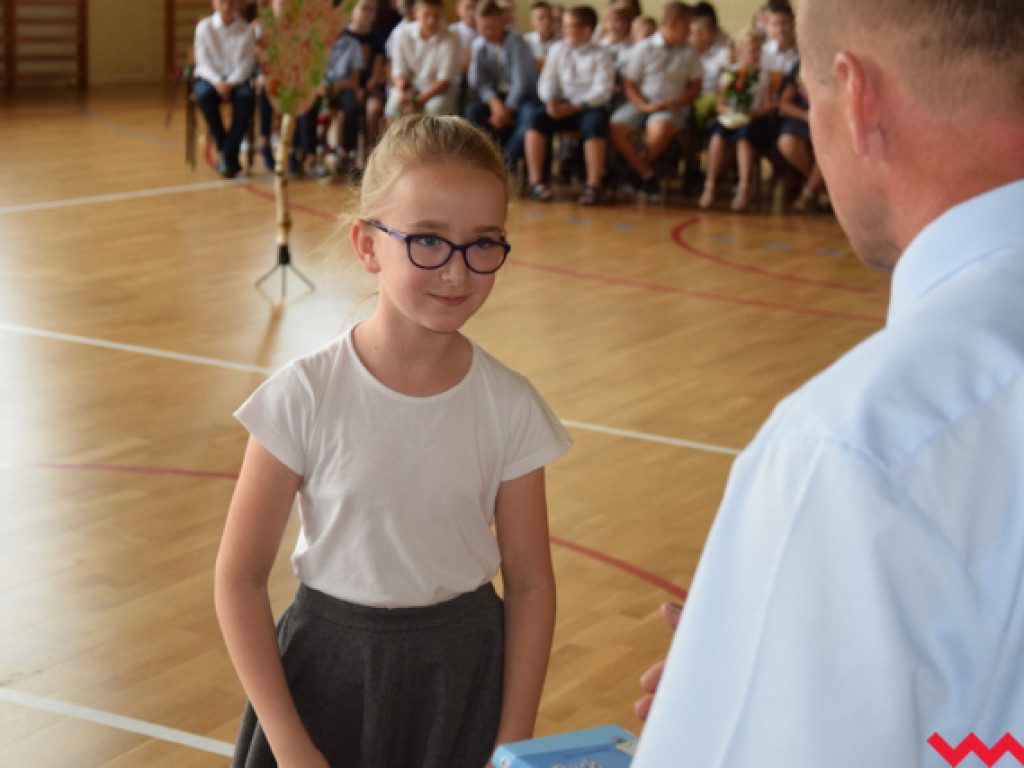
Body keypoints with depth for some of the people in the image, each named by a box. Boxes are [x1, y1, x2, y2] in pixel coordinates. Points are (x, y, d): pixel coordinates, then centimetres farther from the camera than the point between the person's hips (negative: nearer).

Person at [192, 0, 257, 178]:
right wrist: (217, 82, -21)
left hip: (237, 78, 0)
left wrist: (231, 83, -20)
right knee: (204, 94, -35)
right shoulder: (204, 27, 4)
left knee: (247, 95, -34)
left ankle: (228, 155, -27)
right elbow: (203, 62, -2)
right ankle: (227, 153, -24)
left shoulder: (245, 30, 4)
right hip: (210, 76, 0)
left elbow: (247, 63, -3)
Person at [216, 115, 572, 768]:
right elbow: (240, 577, -9)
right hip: (330, 672, -1)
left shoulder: (509, 406, -8)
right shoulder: (306, 396, -14)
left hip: (463, 675, 1)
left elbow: (530, 584, -1)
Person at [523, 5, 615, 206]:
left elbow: (602, 91, -8)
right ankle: (535, 181, -28)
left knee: (595, 124, -37)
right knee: (536, 118, -26)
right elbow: (547, 80, 10)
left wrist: (574, 107, -20)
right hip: (561, 105, 3)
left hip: (588, 106, -3)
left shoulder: (600, 56, 2)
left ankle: (593, 185, -35)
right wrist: (550, 102, -12)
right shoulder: (558, 49, 15)